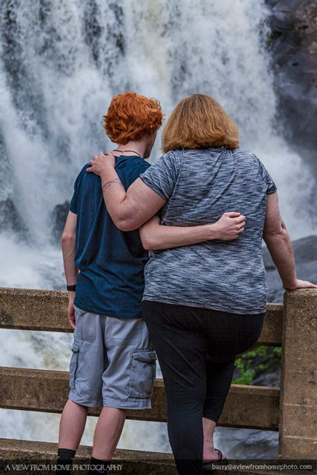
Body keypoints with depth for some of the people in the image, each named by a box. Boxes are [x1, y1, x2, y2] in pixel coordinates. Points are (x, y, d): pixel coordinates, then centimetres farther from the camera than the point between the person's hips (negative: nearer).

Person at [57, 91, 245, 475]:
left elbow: (68, 237, 12)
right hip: (128, 301, -6)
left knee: (80, 392, 12)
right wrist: (215, 231, -30)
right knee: (117, 396, 3)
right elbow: (150, 236, -25)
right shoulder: (144, 173, -12)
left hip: (89, 297, 6)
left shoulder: (89, 171, 9)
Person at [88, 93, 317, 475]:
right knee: (221, 361, 32)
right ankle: (205, 442, 19)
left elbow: (126, 217, -6)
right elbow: (276, 232, 16)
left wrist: (107, 172, 8)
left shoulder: (174, 164, -1)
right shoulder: (254, 166, 11)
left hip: (172, 298, -3)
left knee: (183, 397, 3)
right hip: (240, 304, 3)